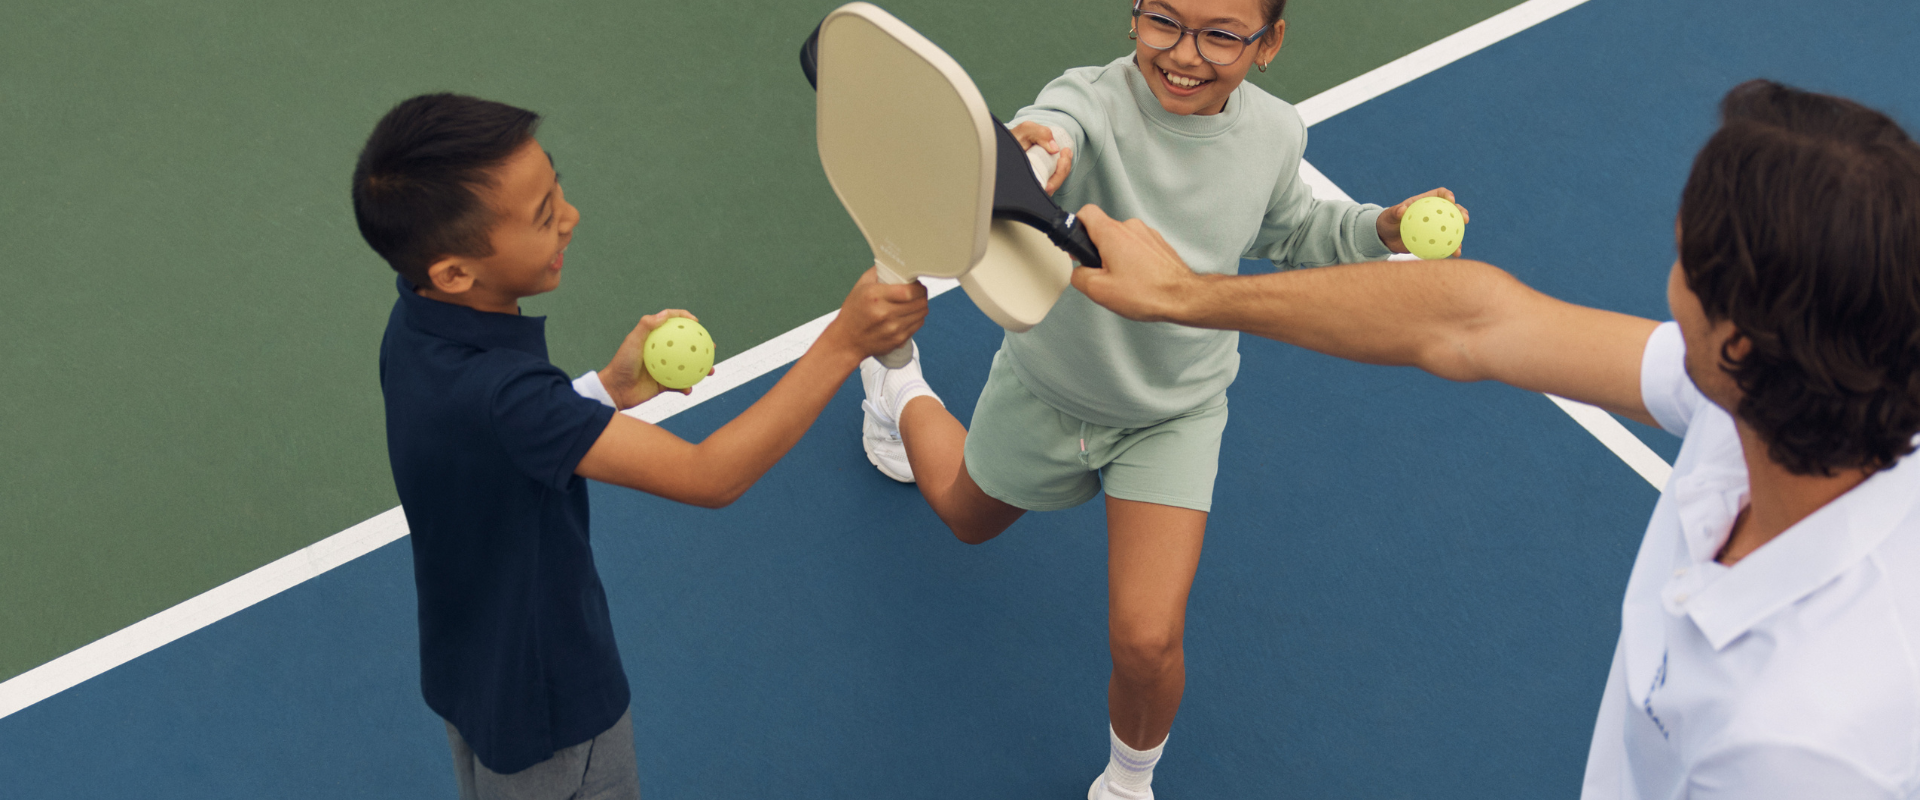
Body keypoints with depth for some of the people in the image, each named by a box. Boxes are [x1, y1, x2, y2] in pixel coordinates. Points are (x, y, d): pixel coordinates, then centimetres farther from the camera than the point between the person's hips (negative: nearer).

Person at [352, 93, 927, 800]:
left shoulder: (420, 326, -11)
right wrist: (843, 343, -43)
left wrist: (610, 389, -9)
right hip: (545, 714, -8)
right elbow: (710, 476, -42)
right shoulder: (494, 396, -41)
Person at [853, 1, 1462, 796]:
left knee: (1146, 641, -12)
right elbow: (1054, 129, -58)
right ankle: (901, 392, 62)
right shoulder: (1093, 102, -31)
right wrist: (1024, 157, -81)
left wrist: (1380, 229, -10)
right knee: (969, 517, 29)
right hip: (1047, 392, -1)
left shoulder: (1274, 135, -16)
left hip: (1176, 416, 1)